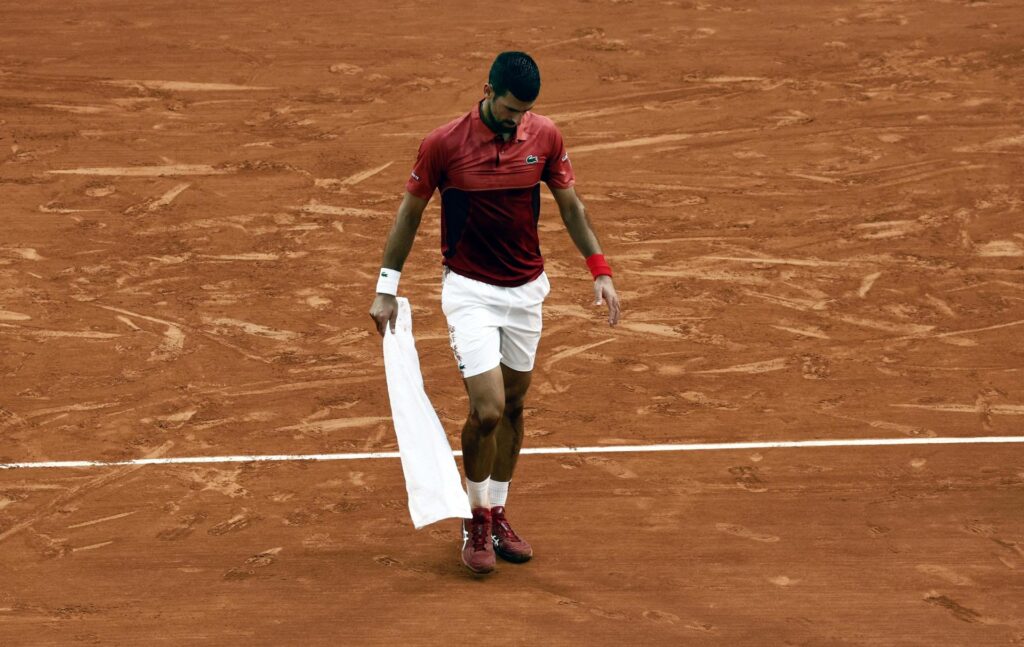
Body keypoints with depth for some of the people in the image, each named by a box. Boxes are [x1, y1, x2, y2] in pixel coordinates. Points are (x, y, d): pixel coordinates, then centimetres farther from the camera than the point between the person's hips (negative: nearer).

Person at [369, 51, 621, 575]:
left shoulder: (544, 136, -5)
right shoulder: (443, 144, -15)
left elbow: (570, 204, 7)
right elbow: (410, 211, -3)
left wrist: (599, 269, -1)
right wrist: (387, 288, -1)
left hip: (526, 290, 4)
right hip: (470, 292, -4)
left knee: (513, 406, 12)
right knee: (487, 410, -13)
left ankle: (497, 515, 28)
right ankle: (476, 520, 8)